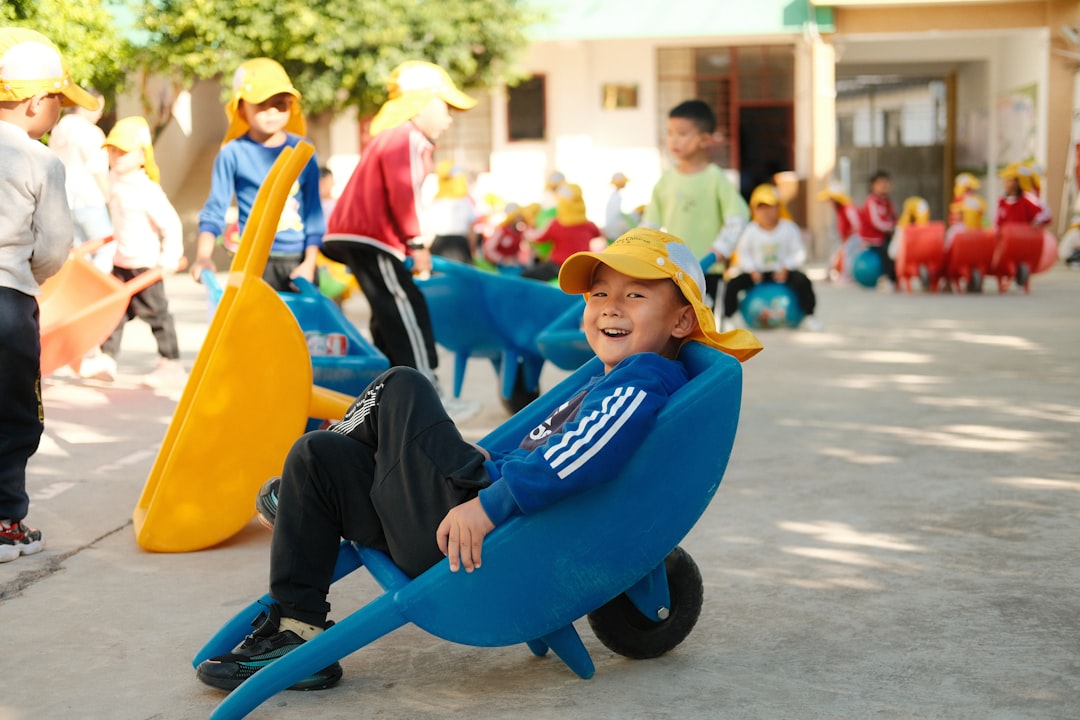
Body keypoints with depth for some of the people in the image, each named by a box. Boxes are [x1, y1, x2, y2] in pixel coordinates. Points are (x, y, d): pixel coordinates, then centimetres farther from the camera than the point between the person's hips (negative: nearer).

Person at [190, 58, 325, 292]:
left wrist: (309, 262, -1)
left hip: (298, 262, 3)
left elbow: (314, 211, 7)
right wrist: (203, 256, -16)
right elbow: (215, 211, -2)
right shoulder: (233, 153, -2)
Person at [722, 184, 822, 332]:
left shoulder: (789, 228, -7)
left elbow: (798, 253, -5)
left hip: (782, 272, -1)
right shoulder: (750, 231, -5)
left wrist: (785, 269, -17)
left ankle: (809, 317, -11)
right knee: (733, 284, -22)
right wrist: (752, 270, -14)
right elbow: (743, 252, 0)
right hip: (758, 272, 1)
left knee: (803, 281, -29)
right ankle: (729, 317, -1)